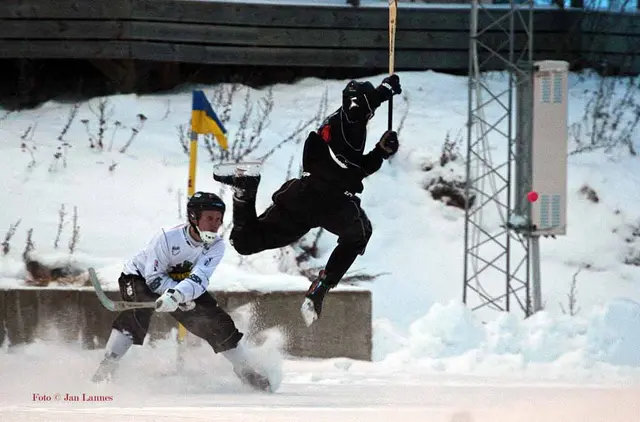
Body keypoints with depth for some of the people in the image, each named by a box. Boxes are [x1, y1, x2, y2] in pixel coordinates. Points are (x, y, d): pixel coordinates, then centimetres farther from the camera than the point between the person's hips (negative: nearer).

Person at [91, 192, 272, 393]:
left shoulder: (216, 245, -22)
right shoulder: (167, 238, -33)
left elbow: (199, 280, -35)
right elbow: (154, 278, -30)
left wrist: (177, 295, -53)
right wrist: (182, 298, -39)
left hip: (182, 283, 4)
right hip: (140, 276, -4)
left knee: (217, 321, -6)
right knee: (137, 313, -35)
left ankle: (244, 371, 14)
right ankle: (106, 367, -31)